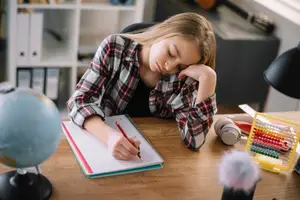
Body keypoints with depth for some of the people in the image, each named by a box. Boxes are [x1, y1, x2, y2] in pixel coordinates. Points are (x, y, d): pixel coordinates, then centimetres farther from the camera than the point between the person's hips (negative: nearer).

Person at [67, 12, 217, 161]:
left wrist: (207, 79, -26)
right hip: (103, 146, 1)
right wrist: (109, 135, -33)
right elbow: (80, 100, -16)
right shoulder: (115, 47, -13)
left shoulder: (183, 78, -12)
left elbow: (193, 140, -21)